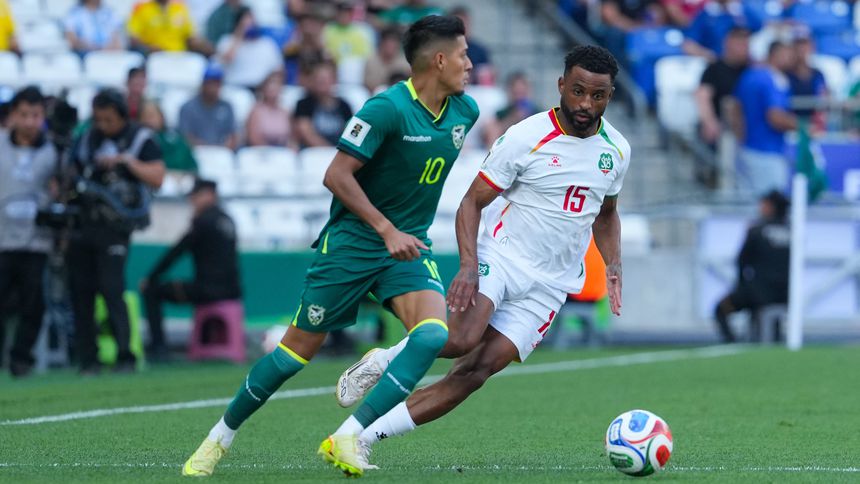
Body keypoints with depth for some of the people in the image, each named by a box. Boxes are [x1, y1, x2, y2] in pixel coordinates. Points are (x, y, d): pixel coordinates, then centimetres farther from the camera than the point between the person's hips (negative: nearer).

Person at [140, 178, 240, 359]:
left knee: (151, 291, -1)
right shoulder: (228, 220, 15)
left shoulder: (203, 220, -9)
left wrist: (150, 279, -2)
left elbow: (176, 252, -8)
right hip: (232, 291, 9)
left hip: (209, 289, -9)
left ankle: (158, 346, -10)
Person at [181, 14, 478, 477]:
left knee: (434, 334, -22)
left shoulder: (465, 111, 1)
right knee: (300, 348, 2)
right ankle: (219, 438, 21)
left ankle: (348, 438, -20)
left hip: (408, 247, 5)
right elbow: (336, 175, -20)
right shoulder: (387, 108, -20)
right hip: (352, 242, -5)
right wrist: (387, 230, -24)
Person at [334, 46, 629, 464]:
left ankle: (361, 436, -8)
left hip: (547, 286, 4)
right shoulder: (526, 138, -11)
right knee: (461, 339, -32)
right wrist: (468, 265, -22)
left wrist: (613, 265, 6)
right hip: (499, 256, -4)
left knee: (474, 372, -11)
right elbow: (472, 202, -8)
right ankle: (382, 360, -1)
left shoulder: (616, 150, 5)